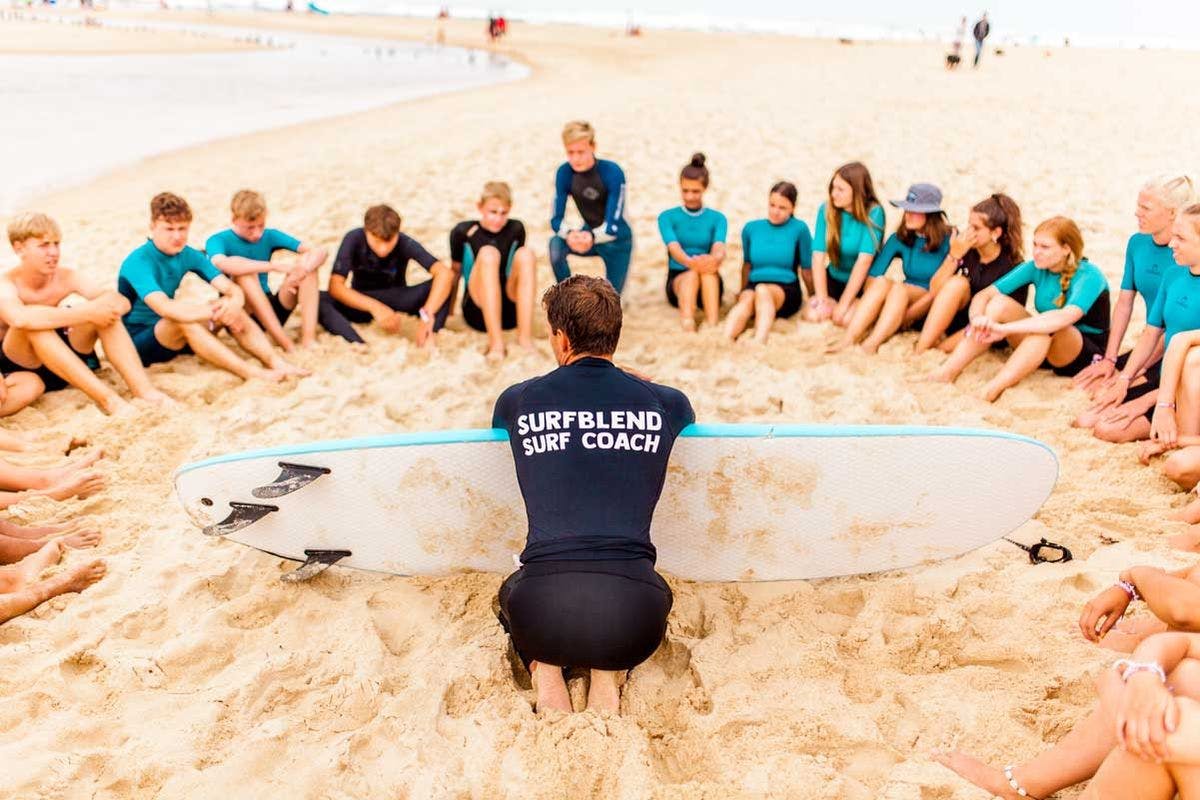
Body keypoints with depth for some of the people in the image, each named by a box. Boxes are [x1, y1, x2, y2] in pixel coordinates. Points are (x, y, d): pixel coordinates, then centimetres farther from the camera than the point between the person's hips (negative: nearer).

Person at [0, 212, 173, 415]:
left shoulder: (66, 277, -5)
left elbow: (122, 302, -14)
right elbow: (19, 318, -44)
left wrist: (110, 306, -38)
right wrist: (86, 313, -42)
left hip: (61, 353, 5)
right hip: (20, 365, -4)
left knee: (108, 301, -17)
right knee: (34, 324, -36)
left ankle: (143, 390, -32)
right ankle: (107, 398, -42)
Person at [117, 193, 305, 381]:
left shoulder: (189, 255, 0)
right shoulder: (137, 263, -20)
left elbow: (231, 288, -10)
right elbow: (164, 308, -37)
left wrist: (235, 302, -35)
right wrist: (216, 312, -44)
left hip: (172, 334, 6)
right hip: (137, 341, -6)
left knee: (230, 305, -14)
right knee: (183, 319, -36)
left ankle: (277, 363, -27)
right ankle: (250, 373, -41)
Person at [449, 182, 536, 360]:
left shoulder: (516, 229, 7)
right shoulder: (463, 232, 1)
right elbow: (455, 272, 9)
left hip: (510, 310, 2)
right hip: (477, 310, -2)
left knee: (525, 254, -22)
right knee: (488, 253, -28)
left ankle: (525, 336, -32)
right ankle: (496, 342, -41)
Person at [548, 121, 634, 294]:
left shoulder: (612, 172, -28)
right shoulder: (564, 173, -18)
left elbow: (613, 225, -29)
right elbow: (556, 220, -18)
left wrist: (592, 237, -52)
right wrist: (569, 235, -42)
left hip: (616, 240, -2)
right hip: (589, 235, 2)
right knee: (556, 244, -31)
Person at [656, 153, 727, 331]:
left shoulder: (717, 218, 8)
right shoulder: (667, 217, 5)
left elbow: (719, 247, -14)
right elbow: (673, 247, -15)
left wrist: (715, 259, -41)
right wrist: (690, 262, -40)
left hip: (710, 283, 1)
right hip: (678, 279, -1)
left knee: (709, 270, -34)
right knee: (692, 274, -35)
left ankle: (713, 326, -53)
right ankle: (687, 324, -61)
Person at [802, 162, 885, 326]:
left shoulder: (873, 213, -18)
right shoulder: (826, 210, -8)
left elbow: (864, 261, -23)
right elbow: (818, 256, -14)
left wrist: (843, 304, -27)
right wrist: (822, 299, -21)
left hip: (862, 283, -3)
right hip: (834, 280, 3)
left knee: (847, 318, -28)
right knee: (812, 314, -23)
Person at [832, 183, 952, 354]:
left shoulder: (947, 240, -7)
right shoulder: (899, 239, 4)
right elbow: (873, 275, -2)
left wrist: (911, 313, -20)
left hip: (932, 305, -4)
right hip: (904, 300, 4)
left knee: (898, 287, -32)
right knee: (881, 282, -26)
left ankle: (870, 345, -48)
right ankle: (848, 340, -40)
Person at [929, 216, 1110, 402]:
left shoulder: (1089, 276, -18)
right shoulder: (1036, 268, -2)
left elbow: (1066, 318, -39)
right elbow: (983, 295, -10)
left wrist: (1005, 328, -45)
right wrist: (978, 319, -34)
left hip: (1087, 354, -5)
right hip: (1044, 350, 5)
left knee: (1049, 327, -38)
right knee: (1000, 302, -19)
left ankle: (993, 389, -50)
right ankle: (947, 373, -29)